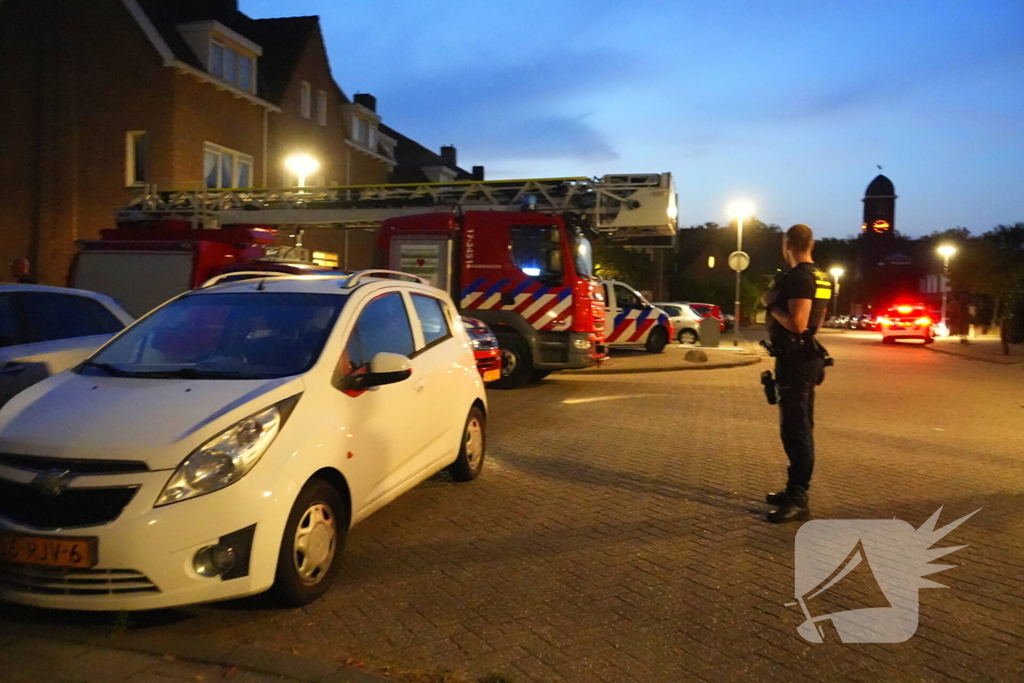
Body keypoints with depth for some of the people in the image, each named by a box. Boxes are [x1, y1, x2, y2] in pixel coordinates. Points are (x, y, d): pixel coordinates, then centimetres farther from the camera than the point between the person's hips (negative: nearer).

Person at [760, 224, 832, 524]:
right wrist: (780, 301, 18)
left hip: (796, 359, -11)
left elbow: (797, 324, -25)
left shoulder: (799, 277, -18)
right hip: (804, 356, 11)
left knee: (795, 429, -8)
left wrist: (771, 304, -13)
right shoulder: (820, 278, 15)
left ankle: (798, 501, -5)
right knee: (798, 428, 16)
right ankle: (795, 489, 26)